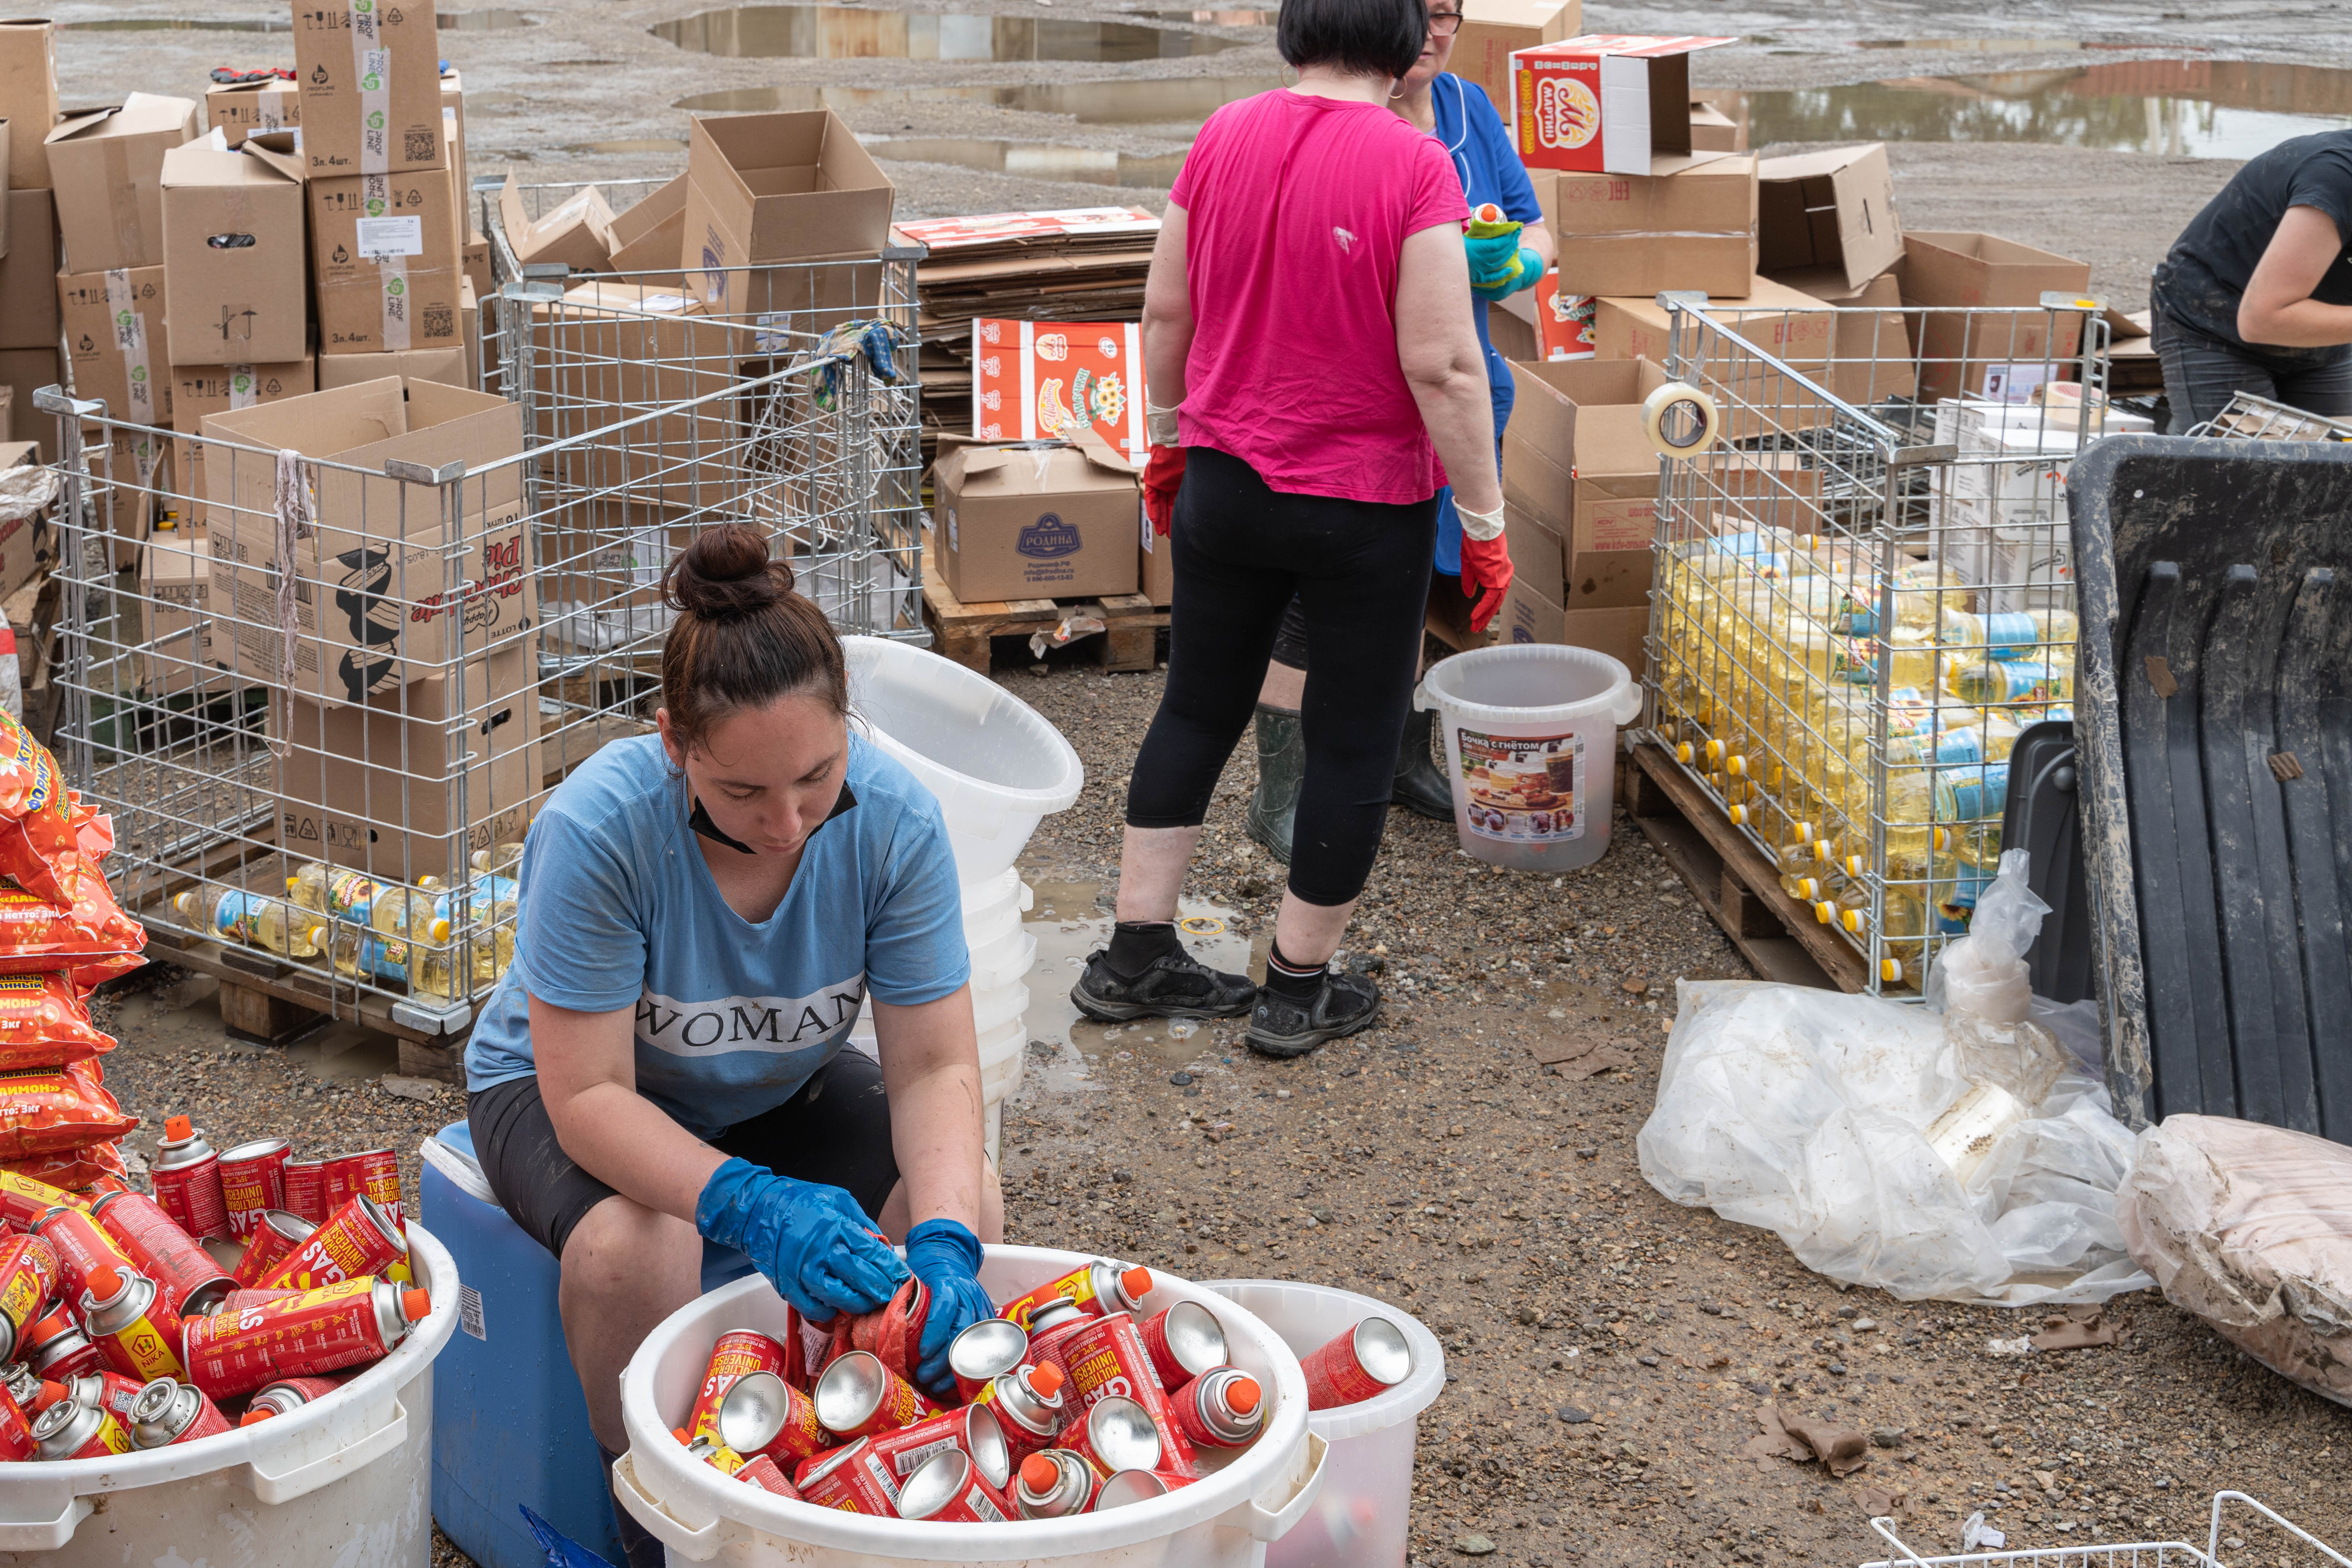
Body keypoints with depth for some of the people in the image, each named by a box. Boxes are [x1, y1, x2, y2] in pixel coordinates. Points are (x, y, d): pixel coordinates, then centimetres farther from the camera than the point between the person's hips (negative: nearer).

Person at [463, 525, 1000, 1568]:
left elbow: (935, 1065, -21)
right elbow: (589, 1095, -31)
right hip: (564, 1085, -3)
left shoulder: (893, 819, -25)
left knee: (964, 1204, -21)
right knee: (638, 1249, -35)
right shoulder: (596, 828, -34)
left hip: (779, 1090, 3)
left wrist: (943, 1242, -40)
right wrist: (750, 1206, -48)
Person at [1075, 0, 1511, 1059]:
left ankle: (1135, 958, 23)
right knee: (1354, 742, 10)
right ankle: (1299, 989, 19)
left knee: (1197, 712, 17)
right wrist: (1485, 523, -11)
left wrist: (1166, 435, 22)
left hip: (1225, 484, 5)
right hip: (1366, 506, -5)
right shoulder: (1414, 167, -18)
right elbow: (1442, 365, -20)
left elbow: (1165, 311, 7)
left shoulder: (1223, 138, -2)